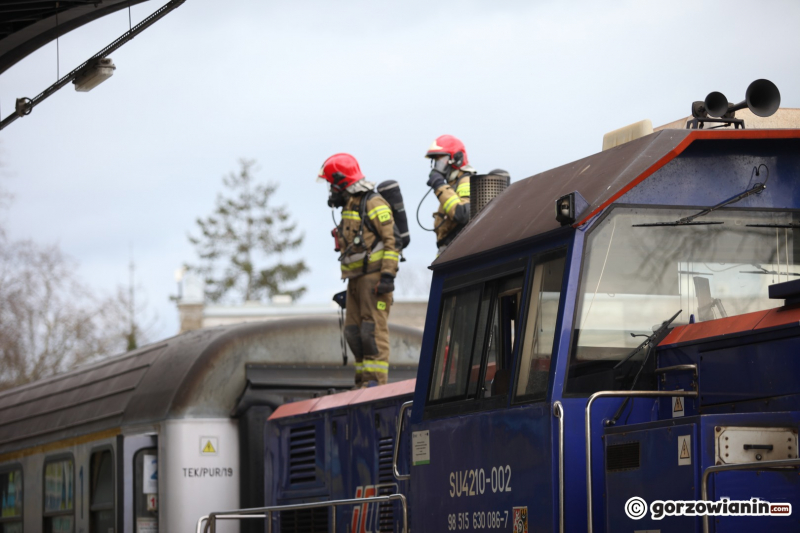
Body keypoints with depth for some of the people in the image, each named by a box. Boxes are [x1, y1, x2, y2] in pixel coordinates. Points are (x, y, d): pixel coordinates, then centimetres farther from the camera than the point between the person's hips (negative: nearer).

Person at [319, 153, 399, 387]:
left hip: (374, 276, -9)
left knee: (373, 330, -11)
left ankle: (376, 383, -12)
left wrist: (387, 275, -21)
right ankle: (363, 383, 11)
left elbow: (391, 240, -15)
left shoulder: (373, 204, -9)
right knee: (354, 331, 8)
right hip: (356, 278, 9)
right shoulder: (349, 206, 20)